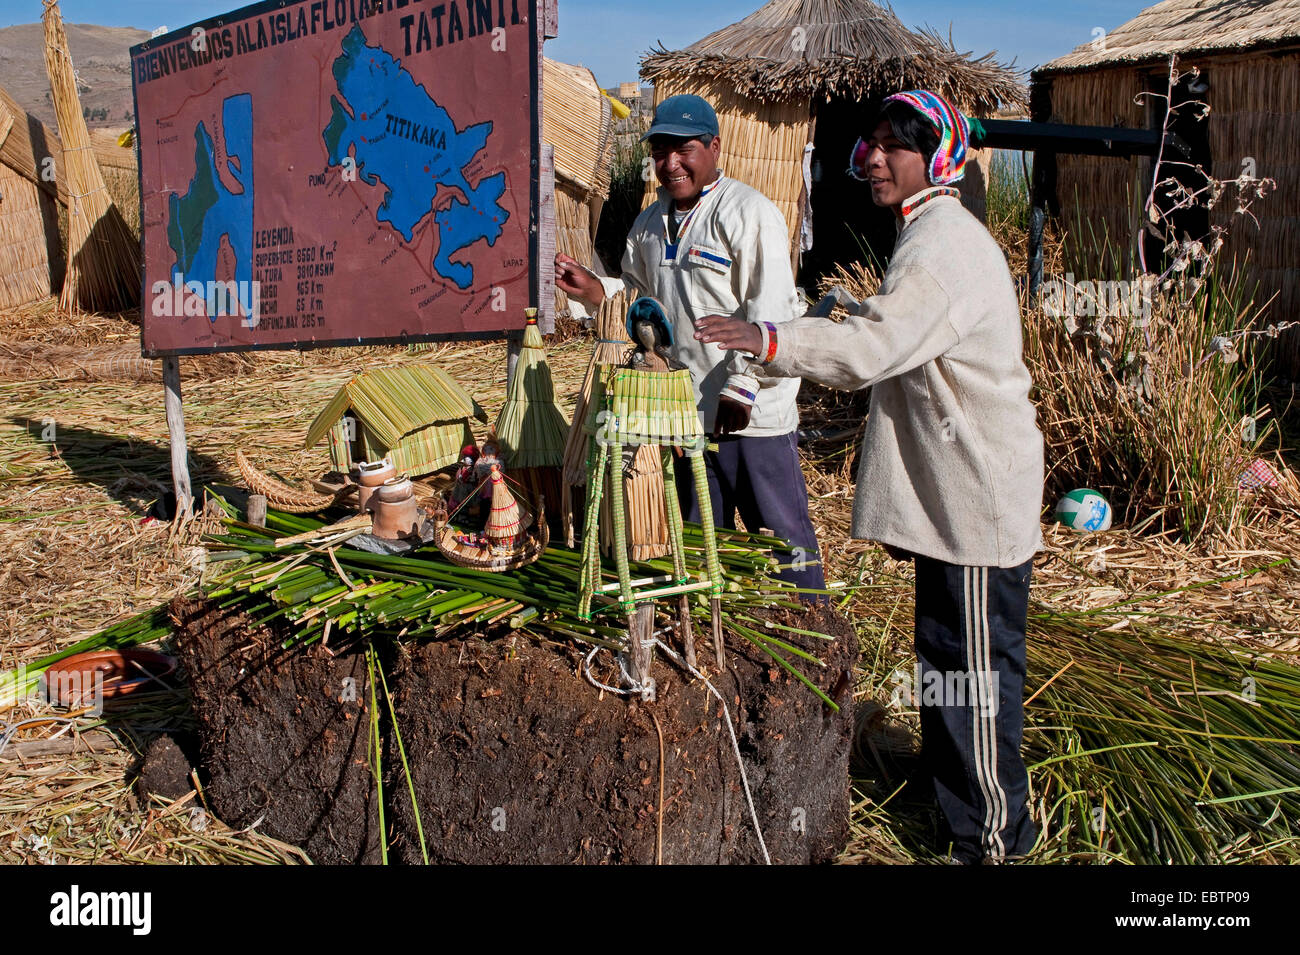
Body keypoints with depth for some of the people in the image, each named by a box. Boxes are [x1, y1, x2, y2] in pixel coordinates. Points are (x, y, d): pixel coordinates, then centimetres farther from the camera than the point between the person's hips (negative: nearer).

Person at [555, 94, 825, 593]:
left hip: (754, 416, -7)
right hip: (684, 414, 7)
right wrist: (594, 289, 6)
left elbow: (769, 312, -16)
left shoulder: (749, 214, -10)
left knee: (782, 535, 1)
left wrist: (741, 387, -19)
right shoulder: (650, 224, 14)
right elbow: (640, 297, 25)